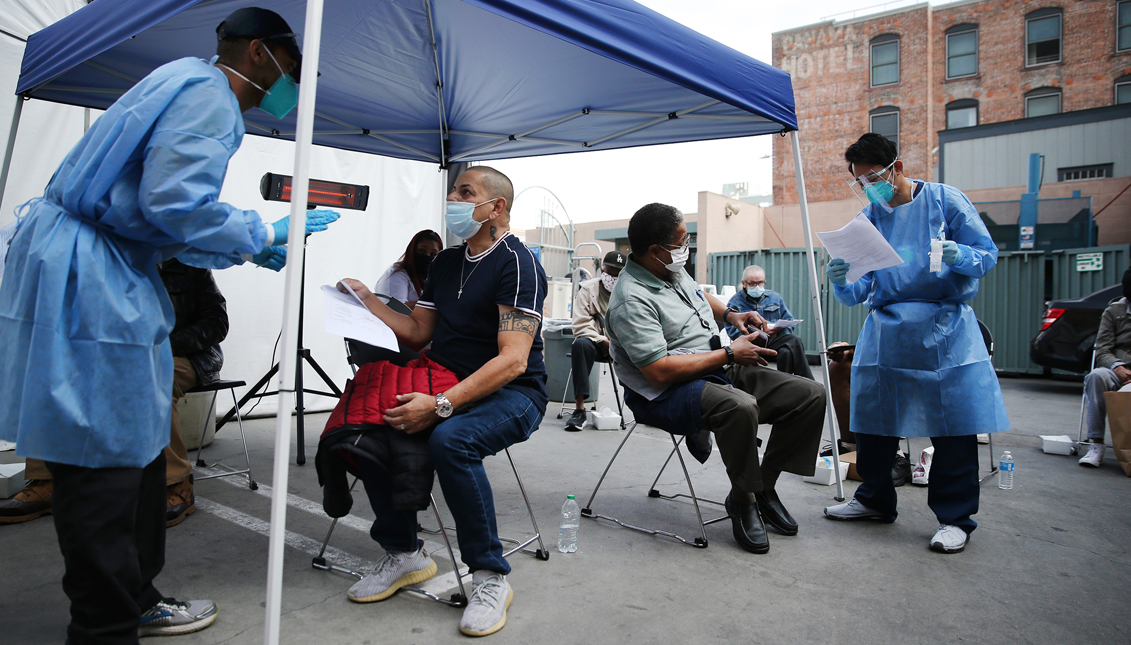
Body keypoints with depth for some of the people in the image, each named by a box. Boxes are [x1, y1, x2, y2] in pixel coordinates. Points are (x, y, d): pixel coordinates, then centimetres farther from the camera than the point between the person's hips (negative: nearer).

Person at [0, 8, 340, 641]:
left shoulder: (185, 83, 23)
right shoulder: (209, 94, -10)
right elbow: (174, 203, -23)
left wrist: (251, 250, 18)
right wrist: (264, 234, -9)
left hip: (107, 273, 11)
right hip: (89, 279, -11)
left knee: (138, 442, 15)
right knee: (106, 457, -4)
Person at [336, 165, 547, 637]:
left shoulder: (516, 263, -12)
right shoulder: (445, 262, 15)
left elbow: (513, 360, -23)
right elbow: (417, 334, 17)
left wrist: (441, 405, -31)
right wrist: (368, 302, 5)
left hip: (511, 392, -7)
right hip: (451, 387, 8)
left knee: (450, 439, -34)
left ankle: (490, 577, -15)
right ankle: (403, 553, 5)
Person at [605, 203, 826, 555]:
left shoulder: (674, 270, 9)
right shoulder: (632, 300, -20)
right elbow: (660, 371, -27)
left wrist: (729, 314, 13)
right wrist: (729, 354, -18)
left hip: (719, 370, 9)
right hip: (668, 394, -9)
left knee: (810, 394, -3)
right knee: (741, 407, -40)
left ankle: (764, 485, 11)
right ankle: (742, 499, -12)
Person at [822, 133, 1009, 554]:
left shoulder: (945, 200, 1)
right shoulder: (867, 219, 10)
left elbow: (987, 253, -1)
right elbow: (857, 293, 6)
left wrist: (958, 256, -22)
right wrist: (841, 281, -16)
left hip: (944, 329, -4)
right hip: (885, 328, 4)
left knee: (954, 424, -3)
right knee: (872, 420, 8)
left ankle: (955, 516, 12)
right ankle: (875, 500, 26)